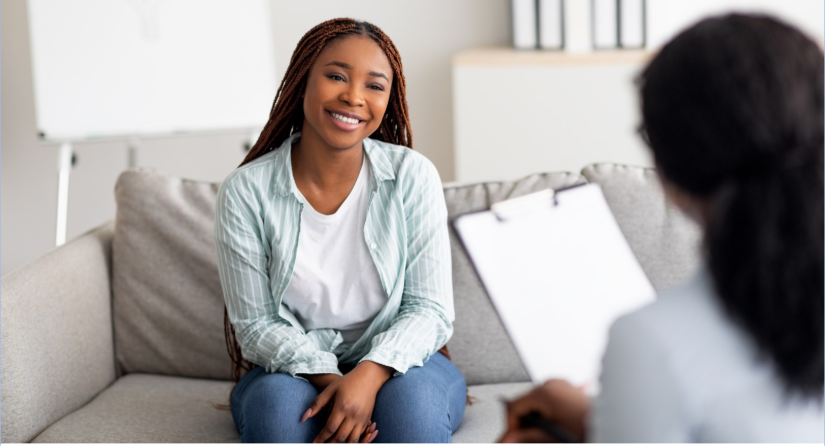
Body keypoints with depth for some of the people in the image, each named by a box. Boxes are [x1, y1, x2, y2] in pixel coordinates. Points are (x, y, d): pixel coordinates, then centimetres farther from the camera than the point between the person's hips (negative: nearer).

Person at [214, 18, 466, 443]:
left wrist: (369, 375, -27)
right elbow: (256, 325, -6)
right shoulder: (245, 191, -8)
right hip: (290, 371, 0)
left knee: (412, 398, -33)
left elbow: (430, 309, -8)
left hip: (395, 364, 0)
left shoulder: (412, 176, -7)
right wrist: (326, 377, -24)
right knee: (280, 402, -34)